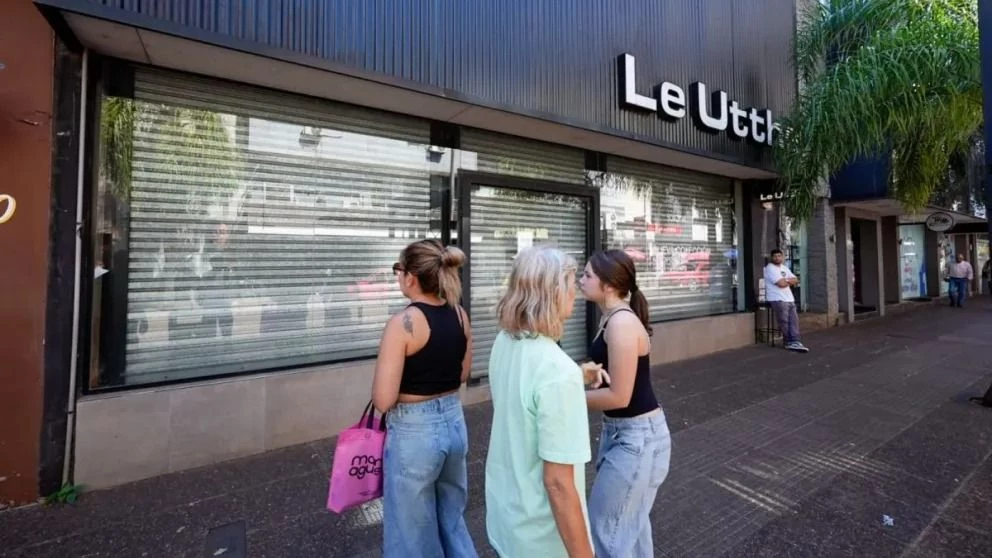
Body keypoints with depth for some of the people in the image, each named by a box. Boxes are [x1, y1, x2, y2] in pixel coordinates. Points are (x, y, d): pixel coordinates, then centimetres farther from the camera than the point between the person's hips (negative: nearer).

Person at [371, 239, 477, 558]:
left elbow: (383, 400, -20)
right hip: (454, 423, 7)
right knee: (452, 519, 29)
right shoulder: (459, 315, -3)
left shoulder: (403, 323, -22)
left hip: (414, 432, -6)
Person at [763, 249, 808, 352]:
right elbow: (781, 284, -17)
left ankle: (794, 342, -3)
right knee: (785, 322, -4)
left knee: (794, 320, -2)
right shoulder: (770, 268, -9)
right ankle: (790, 342, 5)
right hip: (778, 300, -8)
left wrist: (786, 280, -7)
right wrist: (790, 281, 4)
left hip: (789, 299, 8)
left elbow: (796, 280, 13)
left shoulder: (784, 268, 20)